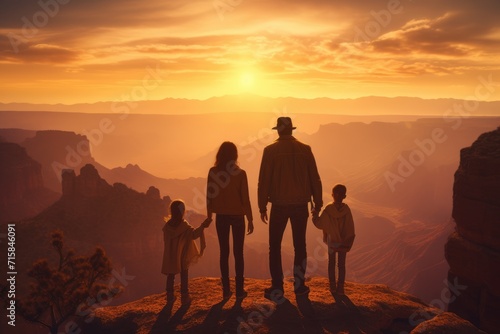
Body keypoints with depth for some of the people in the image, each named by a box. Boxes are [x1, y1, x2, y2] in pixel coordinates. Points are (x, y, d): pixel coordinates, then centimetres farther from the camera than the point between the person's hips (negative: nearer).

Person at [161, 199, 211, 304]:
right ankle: (184, 296, 8)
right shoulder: (184, 225, -18)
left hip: (170, 255, 4)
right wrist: (202, 226, -32)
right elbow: (193, 234, -30)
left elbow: (166, 240, 9)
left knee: (171, 275, 14)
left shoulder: (167, 225, -1)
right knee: (184, 275, 6)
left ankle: (170, 296, 19)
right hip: (182, 256, -4)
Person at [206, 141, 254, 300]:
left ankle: (226, 289, 11)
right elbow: (245, 198, -8)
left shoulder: (213, 172, -4)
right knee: (238, 252, 7)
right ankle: (239, 289, 8)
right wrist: (250, 219, 0)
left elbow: (210, 196, -1)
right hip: (237, 216, -1)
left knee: (224, 252, 9)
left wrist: (209, 215, 9)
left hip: (221, 216, 2)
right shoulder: (240, 173, -9)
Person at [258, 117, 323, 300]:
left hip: (279, 205, -2)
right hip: (300, 204, 2)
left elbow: (264, 180, -8)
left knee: (275, 246, 8)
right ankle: (299, 284, 19)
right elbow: (314, 178, 1)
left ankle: (277, 288, 6)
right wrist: (317, 204, 9)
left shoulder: (270, 150, -6)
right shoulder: (305, 149, 0)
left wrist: (262, 206, -1)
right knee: (300, 245, 15)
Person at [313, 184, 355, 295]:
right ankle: (340, 288, 11)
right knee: (341, 264, 9)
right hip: (343, 241, 0)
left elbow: (319, 223, -11)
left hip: (331, 240, 0)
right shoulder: (346, 209, -11)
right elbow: (350, 228, -7)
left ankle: (333, 287, 17)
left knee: (331, 263, 14)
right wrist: (349, 242, 2)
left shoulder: (328, 209, -14)